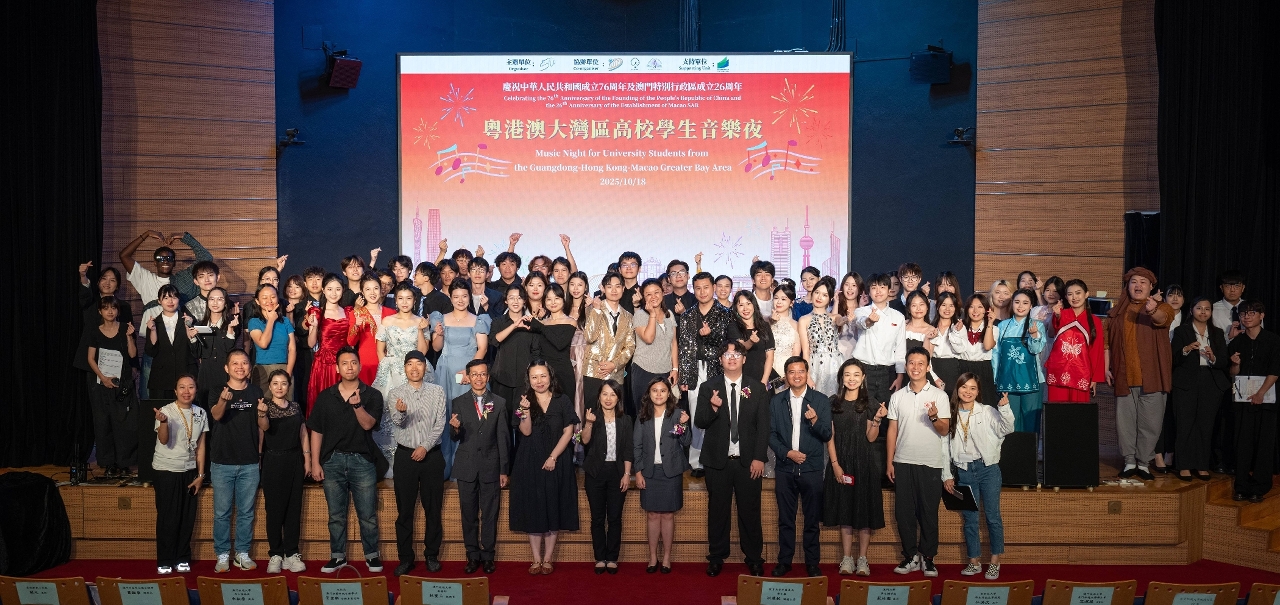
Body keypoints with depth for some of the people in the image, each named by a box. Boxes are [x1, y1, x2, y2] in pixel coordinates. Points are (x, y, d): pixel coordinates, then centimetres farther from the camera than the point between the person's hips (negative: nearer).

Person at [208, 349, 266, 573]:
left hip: (249, 464, 2)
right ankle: (222, 555, 13)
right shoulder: (217, 392, 0)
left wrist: (262, 414, -20)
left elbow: (264, 427, 3)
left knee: (246, 512, 8)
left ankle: (242, 554, 18)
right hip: (222, 463, -2)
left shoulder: (256, 392, 6)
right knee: (222, 513, 3)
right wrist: (223, 400, -43)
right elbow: (216, 415, -21)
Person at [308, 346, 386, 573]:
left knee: (368, 515, 1)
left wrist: (357, 405, -29)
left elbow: (368, 424, -11)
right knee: (336, 515, 9)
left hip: (362, 460, -2)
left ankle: (372, 555, 13)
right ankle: (337, 556, 20)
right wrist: (315, 463, 2)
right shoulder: (325, 396, 7)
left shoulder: (372, 395, 1)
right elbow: (316, 431, 7)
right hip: (332, 461, 2)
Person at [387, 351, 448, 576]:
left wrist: (425, 447, -13)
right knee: (404, 509, 4)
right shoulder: (395, 394, 1)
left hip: (431, 455, 0)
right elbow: (397, 422, -14)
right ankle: (405, 558, 12)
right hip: (405, 455, 0)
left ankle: (432, 555, 18)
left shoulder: (437, 391, 3)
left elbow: (440, 424, -2)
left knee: (433, 508, 7)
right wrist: (401, 411, -37)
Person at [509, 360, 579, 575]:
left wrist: (553, 457, -11)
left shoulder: (562, 401, 1)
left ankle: (547, 559, 11)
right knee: (533, 509, 2)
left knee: (553, 509, 3)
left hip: (557, 462, -1)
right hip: (530, 463, 1)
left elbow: (568, 432, -3)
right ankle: (536, 559, 9)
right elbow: (526, 431, -7)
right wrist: (526, 410, -24)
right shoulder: (525, 401, 4)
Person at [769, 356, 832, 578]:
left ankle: (812, 563, 15)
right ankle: (784, 561, 18)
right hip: (785, 468, 1)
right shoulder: (777, 401, 7)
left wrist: (815, 421, -22)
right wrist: (787, 453, -10)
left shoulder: (821, 400, 1)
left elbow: (827, 435, -3)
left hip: (812, 468, -1)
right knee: (785, 519, 8)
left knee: (812, 520, 5)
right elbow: (771, 434, 5)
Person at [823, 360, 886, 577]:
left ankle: (862, 559, 8)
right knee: (844, 510, 3)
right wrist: (835, 464, -7)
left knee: (865, 510, 1)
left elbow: (871, 438, -1)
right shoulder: (833, 402, 4)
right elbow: (830, 436, 1)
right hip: (841, 461, 0)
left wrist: (877, 419, -17)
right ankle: (847, 559, 10)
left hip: (865, 462, 0)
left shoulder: (869, 404, 3)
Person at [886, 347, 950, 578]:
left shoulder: (939, 395, 1)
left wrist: (934, 417, -23)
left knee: (929, 512, 2)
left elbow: (944, 431, -2)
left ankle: (927, 558, 12)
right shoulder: (897, 396, 9)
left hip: (930, 463, -2)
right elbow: (892, 430, 10)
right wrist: (889, 461, 5)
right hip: (903, 463, 2)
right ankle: (910, 556, 13)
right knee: (904, 511, 4)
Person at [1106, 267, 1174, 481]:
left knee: (1150, 422, 2)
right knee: (1125, 421, 5)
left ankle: (1143, 462, 14)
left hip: (1151, 376, -2)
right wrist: (1107, 368, 0)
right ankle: (1129, 462, 16)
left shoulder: (1161, 308, 3)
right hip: (1123, 376, 2)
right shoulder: (1117, 311, 10)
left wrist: (1153, 311, -45)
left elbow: (1163, 317, -22)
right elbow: (1107, 342, 10)